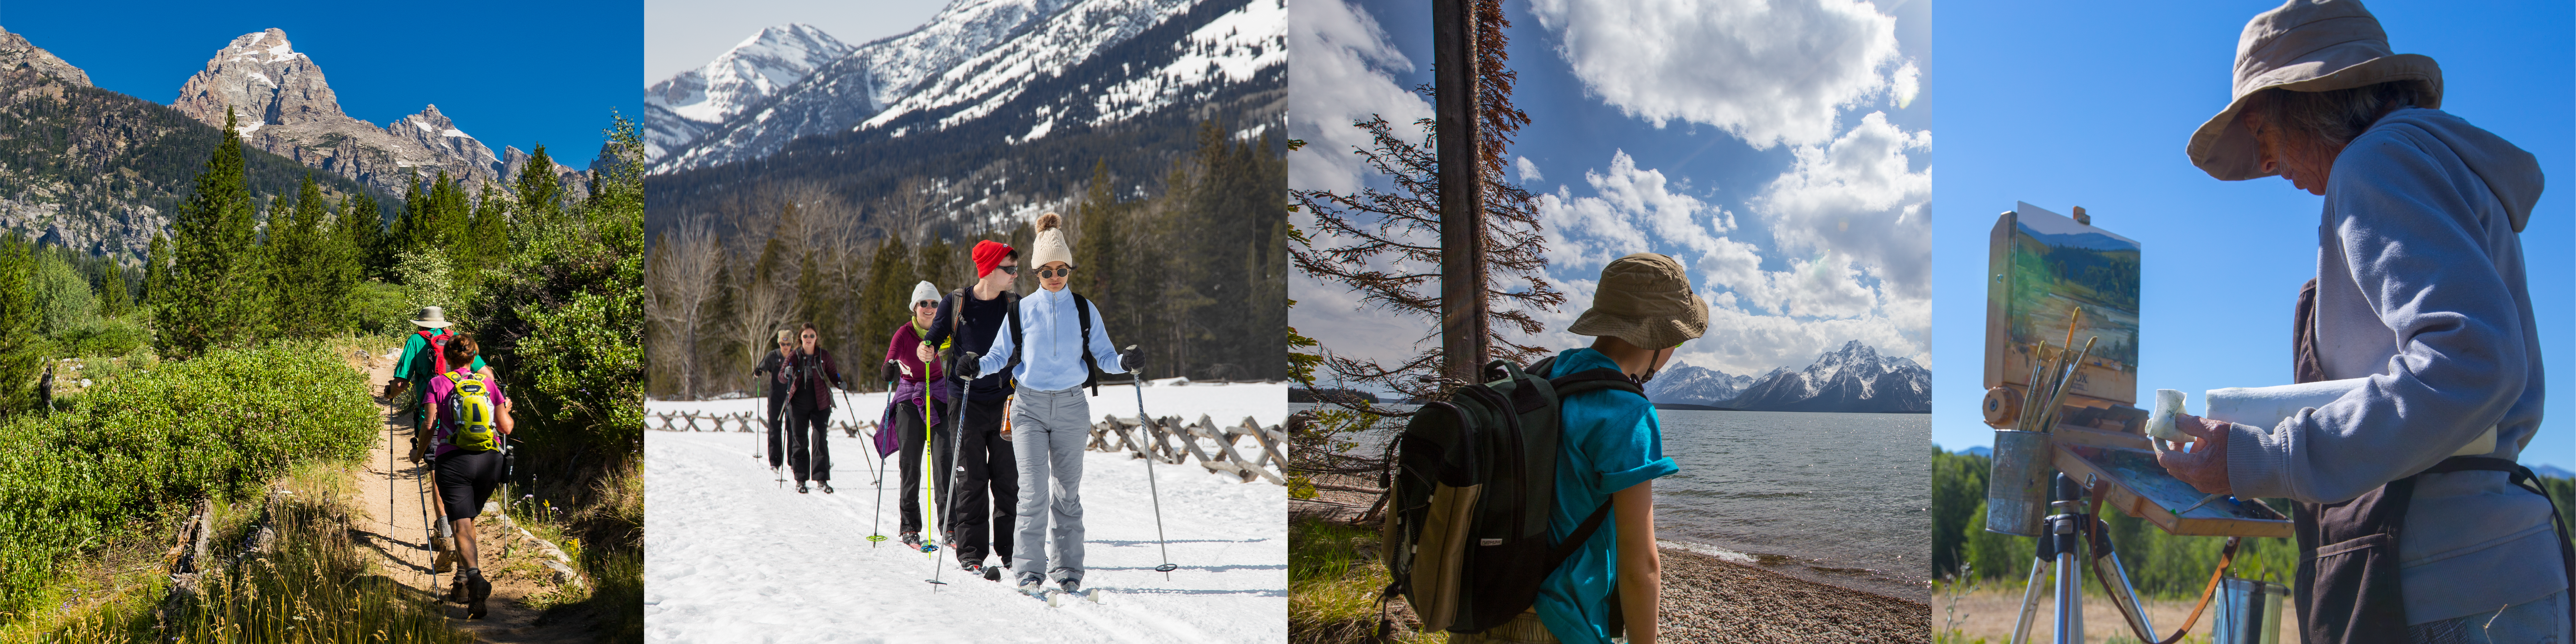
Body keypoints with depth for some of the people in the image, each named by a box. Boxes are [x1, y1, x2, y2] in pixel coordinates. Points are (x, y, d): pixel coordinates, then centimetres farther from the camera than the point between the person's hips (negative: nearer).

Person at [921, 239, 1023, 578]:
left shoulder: (1015, 305, 7)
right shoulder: (955, 303, 0)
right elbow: (935, 338, 3)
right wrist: (927, 348, -19)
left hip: (1005, 402, 2)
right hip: (967, 401, -2)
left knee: (1008, 478, 3)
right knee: (972, 478, -3)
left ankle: (1009, 548, 12)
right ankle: (970, 550, 3)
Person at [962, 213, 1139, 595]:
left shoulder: (1085, 311, 5)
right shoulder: (1022, 311, 5)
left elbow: (1104, 356, 4)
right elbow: (1001, 355, 8)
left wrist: (1125, 362, -16)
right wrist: (978, 366, -11)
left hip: (1071, 407, 1)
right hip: (1030, 406, -1)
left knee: (1067, 491, 6)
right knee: (1034, 491, -10)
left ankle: (1067, 570, 12)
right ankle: (1030, 569, -4)